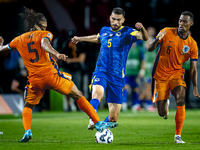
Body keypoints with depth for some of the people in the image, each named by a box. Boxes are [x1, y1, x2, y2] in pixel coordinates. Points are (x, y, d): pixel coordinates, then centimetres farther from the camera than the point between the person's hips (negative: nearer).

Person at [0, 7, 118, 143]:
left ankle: (27, 131, -1)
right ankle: (98, 123, 2)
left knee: (28, 106, 25)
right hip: (51, 75, -3)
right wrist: (56, 54, -36)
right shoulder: (44, 34, 4)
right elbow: (44, 44, -20)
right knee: (79, 96, 8)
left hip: (35, 80, 3)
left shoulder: (19, 40, 15)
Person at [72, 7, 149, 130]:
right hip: (101, 72, 2)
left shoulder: (127, 32, -1)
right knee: (98, 93, -35)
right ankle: (92, 121, -47)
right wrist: (80, 39, 50)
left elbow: (145, 37, -20)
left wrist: (142, 29, -42)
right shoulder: (104, 31, 12)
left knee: (113, 117, -2)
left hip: (117, 77, -1)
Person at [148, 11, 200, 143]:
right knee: (162, 113, -1)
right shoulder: (167, 32, -7)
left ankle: (178, 135, -20)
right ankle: (166, 103, 41)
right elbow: (150, 49, -8)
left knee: (181, 98, -29)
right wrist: (157, 40, -29)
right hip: (160, 74, 0)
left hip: (177, 73, 0)